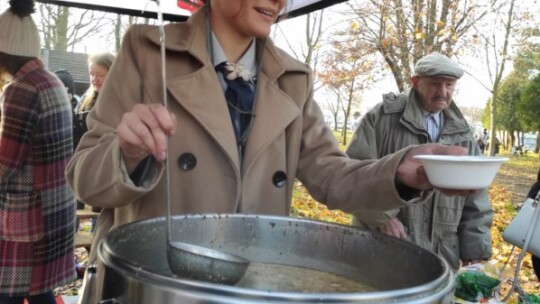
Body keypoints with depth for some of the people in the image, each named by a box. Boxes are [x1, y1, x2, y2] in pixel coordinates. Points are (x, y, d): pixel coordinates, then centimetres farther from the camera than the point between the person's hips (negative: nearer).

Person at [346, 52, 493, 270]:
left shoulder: (462, 134, 11)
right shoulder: (383, 117, -4)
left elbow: (476, 200, 12)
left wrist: (474, 252, 6)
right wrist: (382, 217, -18)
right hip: (383, 245, -4)